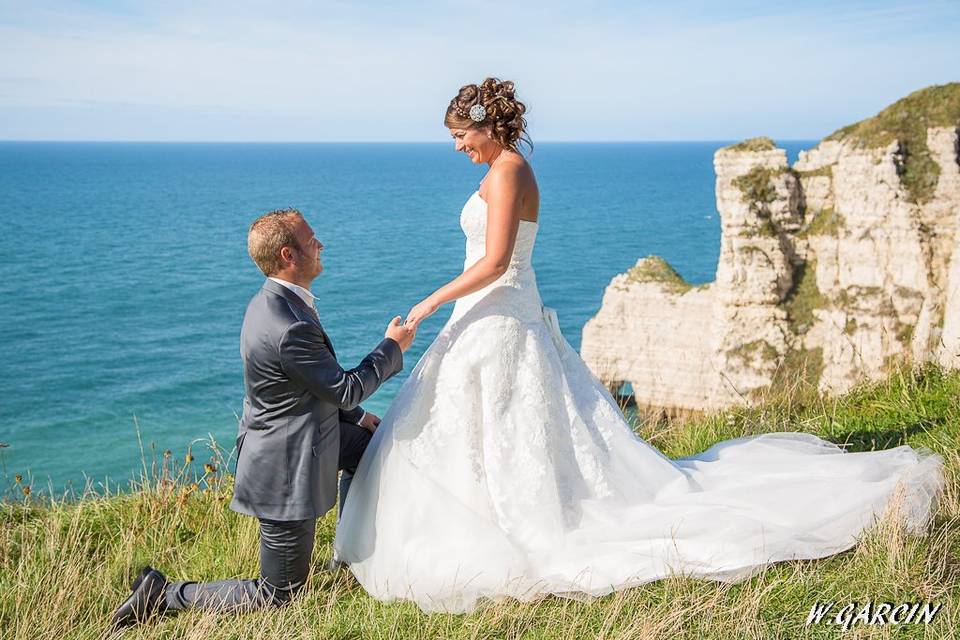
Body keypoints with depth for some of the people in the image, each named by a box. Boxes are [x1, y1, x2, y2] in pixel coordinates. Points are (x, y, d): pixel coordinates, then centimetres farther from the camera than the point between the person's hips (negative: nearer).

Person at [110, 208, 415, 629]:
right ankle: (163, 595, 9)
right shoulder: (290, 327, -32)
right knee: (279, 595, 6)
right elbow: (346, 389, -19)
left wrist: (357, 417, 17)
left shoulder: (275, 301, -1)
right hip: (285, 471, -9)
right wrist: (393, 347, -6)